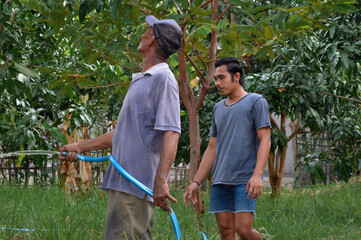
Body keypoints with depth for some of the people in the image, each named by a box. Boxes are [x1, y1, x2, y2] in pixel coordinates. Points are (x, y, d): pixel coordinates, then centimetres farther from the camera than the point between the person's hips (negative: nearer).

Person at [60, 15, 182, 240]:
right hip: (123, 181, 9)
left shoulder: (163, 78, -9)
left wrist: (160, 181, -30)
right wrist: (81, 146, 32)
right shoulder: (141, 81, 22)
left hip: (136, 184, -9)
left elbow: (171, 134, -20)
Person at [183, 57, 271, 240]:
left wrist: (257, 175, -20)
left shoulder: (256, 102, 2)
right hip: (220, 181, 6)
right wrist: (196, 182, 14)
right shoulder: (218, 109, 20)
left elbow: (265, 141, -7)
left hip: (245, 180, -6)